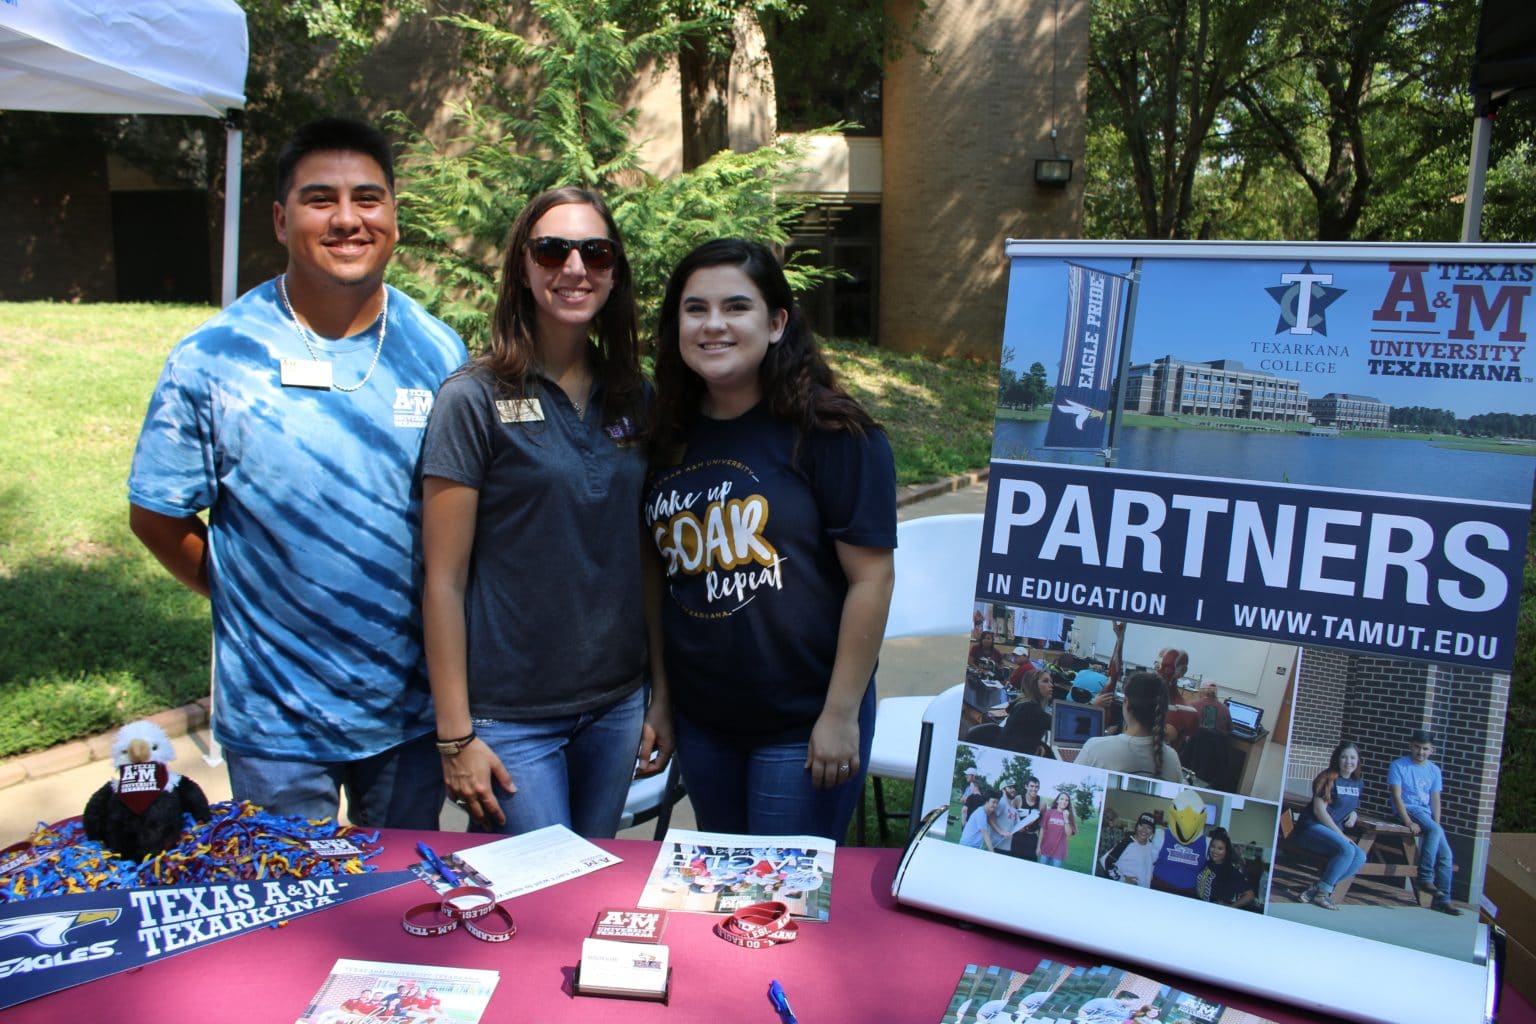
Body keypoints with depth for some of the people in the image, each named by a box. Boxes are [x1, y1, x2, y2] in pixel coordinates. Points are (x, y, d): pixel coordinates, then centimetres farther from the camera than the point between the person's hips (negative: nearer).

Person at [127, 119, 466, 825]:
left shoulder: (439, 354, -3)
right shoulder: (212, 359, -10)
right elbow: (156, 519, -1)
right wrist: (256, 601, -1)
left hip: (412, 708, 2)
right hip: (274, 720, -2)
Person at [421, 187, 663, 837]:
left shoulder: (633, 400, 4)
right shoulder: (475, 399, -10)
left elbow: (647, 558, 8)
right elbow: (443, 581, -10)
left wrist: (663, 695, 7)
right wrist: (455, 735, -10)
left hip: (616, 704, 5)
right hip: (510, 716, -5)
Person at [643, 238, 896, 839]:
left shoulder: (827, 431, -13)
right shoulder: (670, 438, 4)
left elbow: (872, 578, -14)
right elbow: (662, 578, 9)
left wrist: (841, 714, -13)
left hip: (801, 724, -5)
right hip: (700, 719, 6)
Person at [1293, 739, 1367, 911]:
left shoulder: (1358, 784, 13)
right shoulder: (1329, 778, -7)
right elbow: (1319, 810, -13)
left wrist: (1354, 814, 3)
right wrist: (1340, 834, -17)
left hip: (1334, 832, 7)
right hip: (1312, 827, -7)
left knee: (1360, 857, -21)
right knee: (1347, 849, -31)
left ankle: (1315, 889, -21)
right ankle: (1322, 892, -19)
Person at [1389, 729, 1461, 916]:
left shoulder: (1434, 770, 12)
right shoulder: (1398, 766, -4)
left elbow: (1435, 799, 9)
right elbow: (1397, 797, -11)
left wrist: (1436, 824, -5)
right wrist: (1409, 822, -21)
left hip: (1426, 813, 6)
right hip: (1408, 810, -6)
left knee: (1445, 854, -6)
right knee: (1435, 830, -32)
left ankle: (1442, 900, 3)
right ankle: (1424, 878, -26)